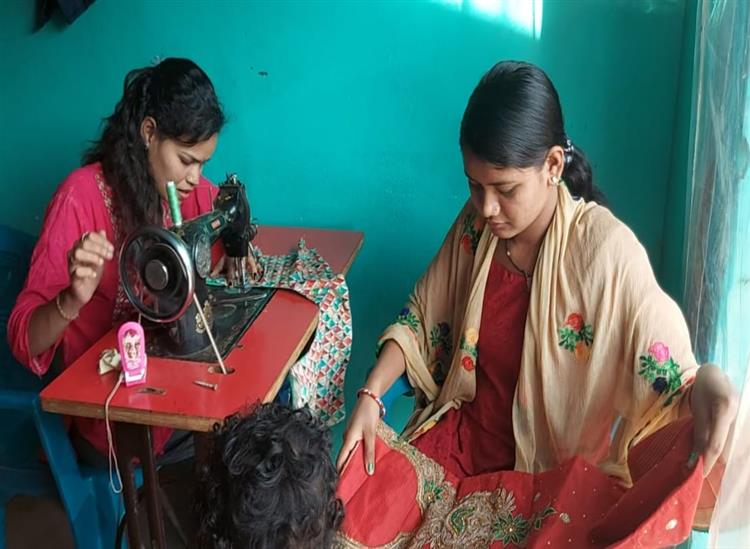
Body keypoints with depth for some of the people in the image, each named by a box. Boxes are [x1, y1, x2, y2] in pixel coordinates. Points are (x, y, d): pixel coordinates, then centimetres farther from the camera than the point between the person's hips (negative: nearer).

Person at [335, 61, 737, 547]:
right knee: (347, 507, -12)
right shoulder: (477, 225, -5)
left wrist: (707, 382, -43)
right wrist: (371, 396, -5)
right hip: (460, 438, 4)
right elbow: (421, 317, 7)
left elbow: (668, 381, -19)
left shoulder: (607, 250, -21)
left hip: (552, 468, -4)